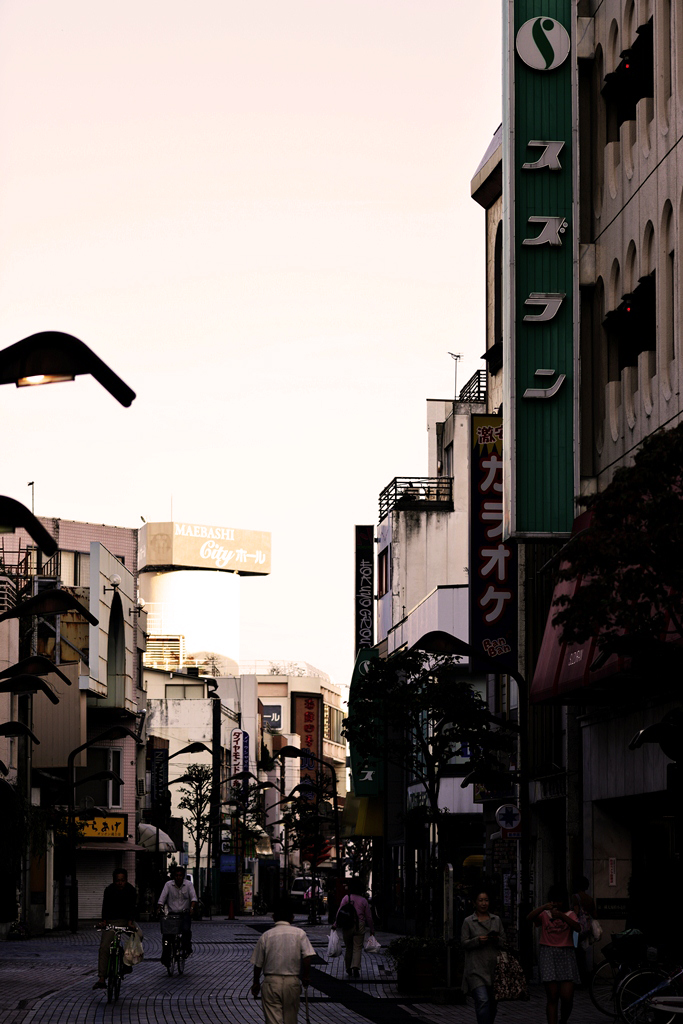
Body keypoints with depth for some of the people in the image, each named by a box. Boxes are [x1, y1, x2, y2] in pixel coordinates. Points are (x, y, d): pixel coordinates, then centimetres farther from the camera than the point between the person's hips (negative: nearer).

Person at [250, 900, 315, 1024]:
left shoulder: (266, 936, 0)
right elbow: (308, 956, -11)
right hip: (292, 982, 1)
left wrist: (256, 983, 17)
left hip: (271, 982, -1)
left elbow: (258, 964, 4)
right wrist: (306, 975, 3)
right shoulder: (299, 933, -2)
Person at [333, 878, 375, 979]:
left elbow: (339, 911, -5)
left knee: (348, 948, 14)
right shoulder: (363, 900, 1)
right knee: (357, 948, -1)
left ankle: (348, 969, 22)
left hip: (347, 926, 1)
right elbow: (369, 916, 5)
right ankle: (355, 967, -20)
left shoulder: (346, 898, -3)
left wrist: (336, 924, 4)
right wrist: (372, 929, 14)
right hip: (359, 926, -1)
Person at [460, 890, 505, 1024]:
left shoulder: (496, 920, 14)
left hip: (493, 966, 4)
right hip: (477, 967, -4)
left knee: (493, 1003, 7)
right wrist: (477, 940, -17)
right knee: (482, 1000, -18)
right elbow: (464, 943, 0)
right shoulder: (468, 921, 4)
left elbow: (504, 941, 15)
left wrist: (497, 940, -7)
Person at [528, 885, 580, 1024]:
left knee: (567, 996, -6)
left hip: (566, 954, 0)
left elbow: (577, 927, -13)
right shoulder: (544, 914, 8)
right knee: (552, 997, -5)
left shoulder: (569, 914, 9)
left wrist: (562, 916, -27)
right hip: (548, 954, 0)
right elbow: (529, 918, -12)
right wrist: (544, 907, -27)